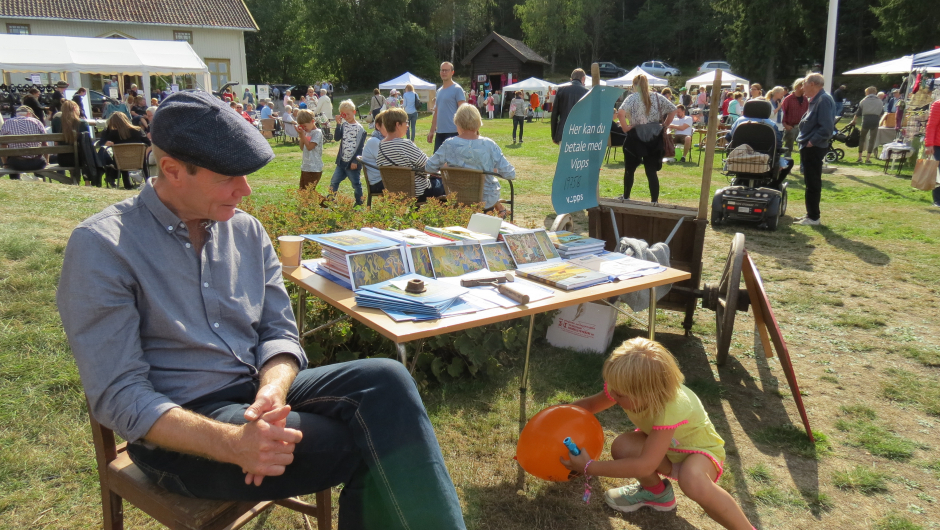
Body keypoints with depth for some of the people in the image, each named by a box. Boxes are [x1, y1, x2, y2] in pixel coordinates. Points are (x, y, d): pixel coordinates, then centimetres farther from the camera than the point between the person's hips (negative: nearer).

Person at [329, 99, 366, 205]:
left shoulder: (359, 128, -8)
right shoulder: (343, 125, 8)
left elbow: (360, 147, -11)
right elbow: (337, 137, -5)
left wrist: (355, 161, -15)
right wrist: (338, 124, -12)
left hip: (352, 162, -6)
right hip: (341, 161, 6)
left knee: (356, 183, 4)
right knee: (334, 181, 8)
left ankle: (359, 203, 16)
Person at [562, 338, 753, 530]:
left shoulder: (671, 409, -41)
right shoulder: (623, 389, -22)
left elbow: (645, 465, -40)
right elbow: (590, 404, -1)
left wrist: (589, 467, -37)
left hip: (699, 449, -6)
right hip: (663, 446, 6)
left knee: (692, 480, -41)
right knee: (622, 446, -24)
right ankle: (656, 492, 8)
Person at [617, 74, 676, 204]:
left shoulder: (632, 98, -6)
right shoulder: (657, 97, 5)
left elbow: (620, 113, -23)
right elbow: (673, 110, 7)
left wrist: (625, 128, -12)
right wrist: (664, 125, 12)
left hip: (636, 136, -3)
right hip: (655, 136, 3)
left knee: (629, 170, 15)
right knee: (652, 171, 5)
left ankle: (626, 197, 26)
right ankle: (654, 201, 2)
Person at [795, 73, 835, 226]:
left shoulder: (824, 100, -17)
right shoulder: (815, 100, 14)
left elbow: (826, 127, -24)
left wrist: (812, 142, -20)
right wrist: (804, 140, 13)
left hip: (814, 148, -10)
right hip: (808, 148, 10)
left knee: (813, 183, -4)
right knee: (810, 182, 15)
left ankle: (813, 218, 2)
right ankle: (811, 214, 24)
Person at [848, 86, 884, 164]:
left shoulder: (864, 101, 6)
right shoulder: (879, 101, 11)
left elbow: (858, 112, 7)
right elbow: (881, 113, 11)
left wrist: (853, 121, 17)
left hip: (866, 120, -1)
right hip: (875, 121, 1)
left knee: (862, 138, 11)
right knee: (872, 140, 3)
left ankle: (859, 157, 7)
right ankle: (868, 158, -1)